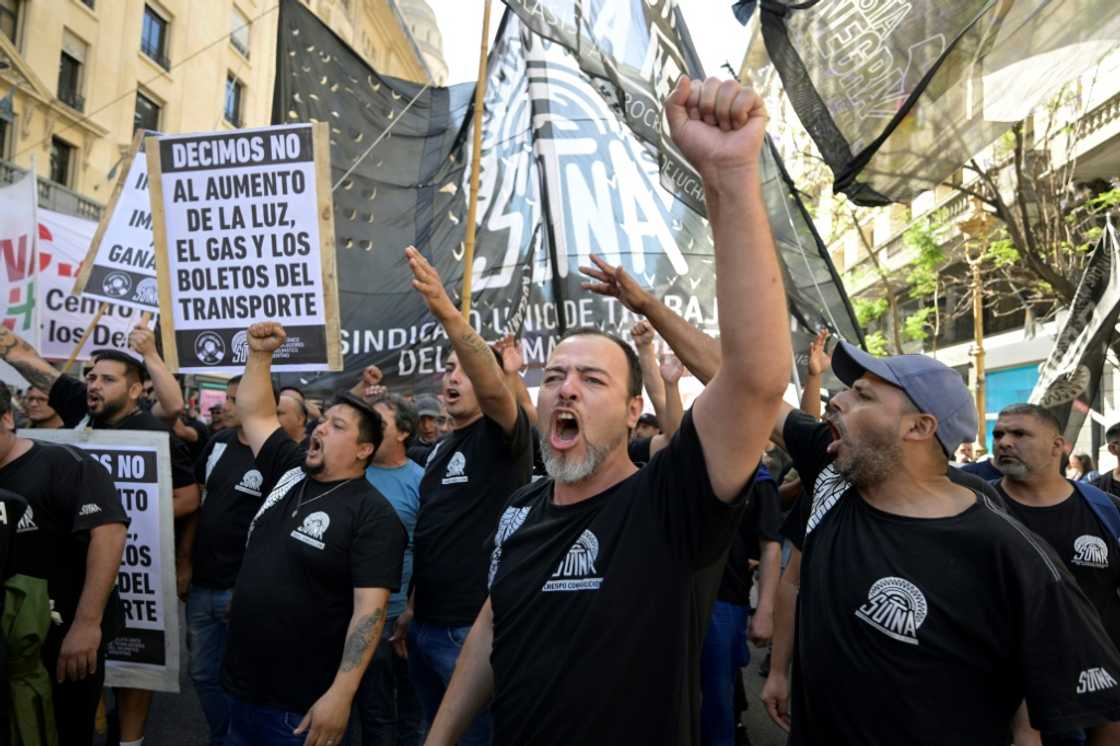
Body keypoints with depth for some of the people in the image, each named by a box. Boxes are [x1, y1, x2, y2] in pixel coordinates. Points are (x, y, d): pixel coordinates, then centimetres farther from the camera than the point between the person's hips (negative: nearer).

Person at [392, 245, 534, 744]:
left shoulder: (505, 436, -12)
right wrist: (411, 608, 18)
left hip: (473, 628, -8)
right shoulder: (440, 448, 13)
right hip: (426, 625, 8)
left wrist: (447, 313, -48)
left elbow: (495, 388, -36)